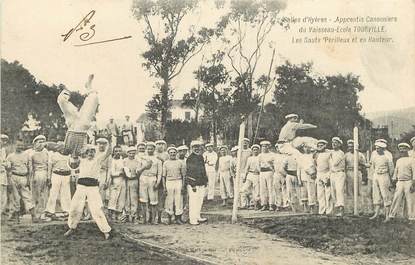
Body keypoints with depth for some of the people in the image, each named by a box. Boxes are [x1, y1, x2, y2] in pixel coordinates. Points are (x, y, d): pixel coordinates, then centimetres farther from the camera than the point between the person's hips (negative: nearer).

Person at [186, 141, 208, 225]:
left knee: (200, 200, 13)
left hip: (201, 183, 8)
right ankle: (192, 219, -1)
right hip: (193, 183, -8)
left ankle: (198, 217, 25)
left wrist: (205, 180, 19)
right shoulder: (190, 158, -10)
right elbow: (189, 172, -14)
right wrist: (193, 185, -17)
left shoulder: (201, 157, 14)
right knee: (193, 201, -6)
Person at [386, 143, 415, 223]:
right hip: (400, 182, 5)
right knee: (396, 199, 1)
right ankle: (390, 216, 3)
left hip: (409, 182, -5)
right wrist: (393, 182, 13)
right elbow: (396, 172, 18)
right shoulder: (398, 161, 14)